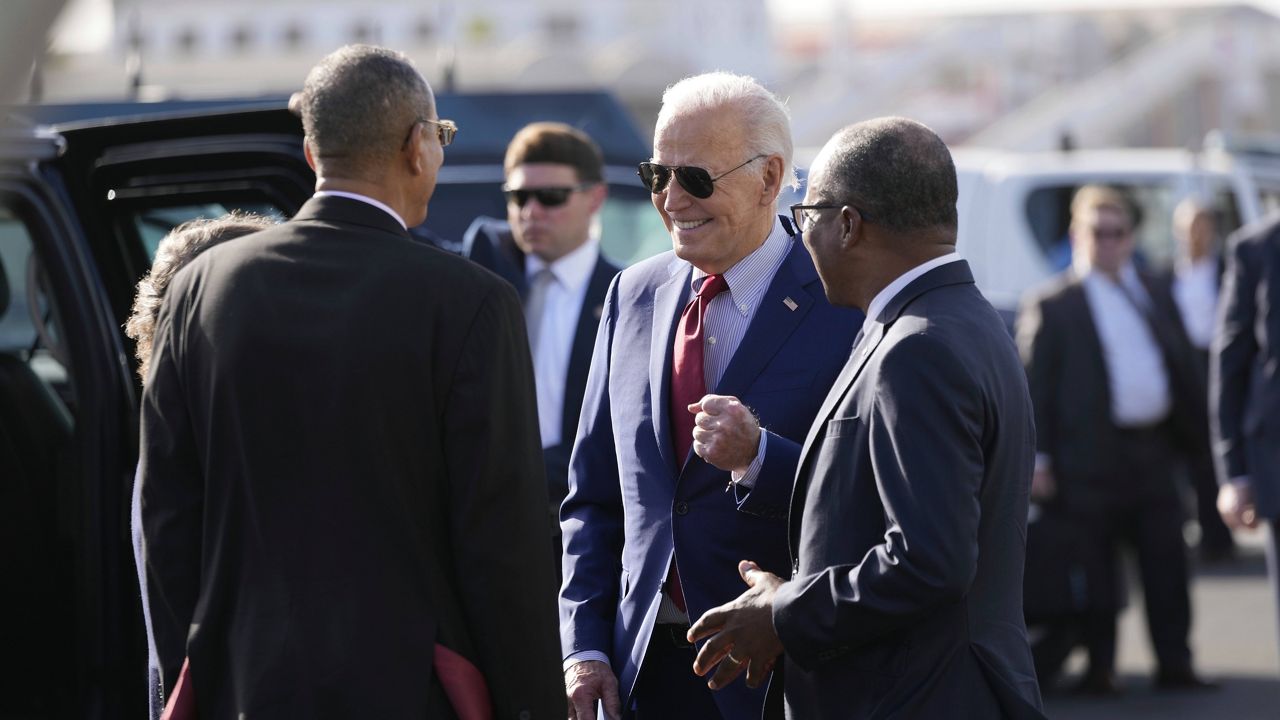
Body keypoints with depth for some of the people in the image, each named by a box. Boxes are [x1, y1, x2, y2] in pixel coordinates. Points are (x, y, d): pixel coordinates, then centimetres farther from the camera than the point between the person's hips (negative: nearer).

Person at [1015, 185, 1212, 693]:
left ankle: (1174, 665, 10)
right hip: (1091, 457, -5)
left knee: (1167, 565, 5)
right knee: (1096, 574, -1)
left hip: (1153, 452, 5)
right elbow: (1034, 384, -6)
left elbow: (1182, 367, 22)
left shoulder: (1154, 296, 17)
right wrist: (1037, 458, -12)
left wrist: (1192, 432, 14)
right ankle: (1099, 667, 7)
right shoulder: (1050, 304, -2)